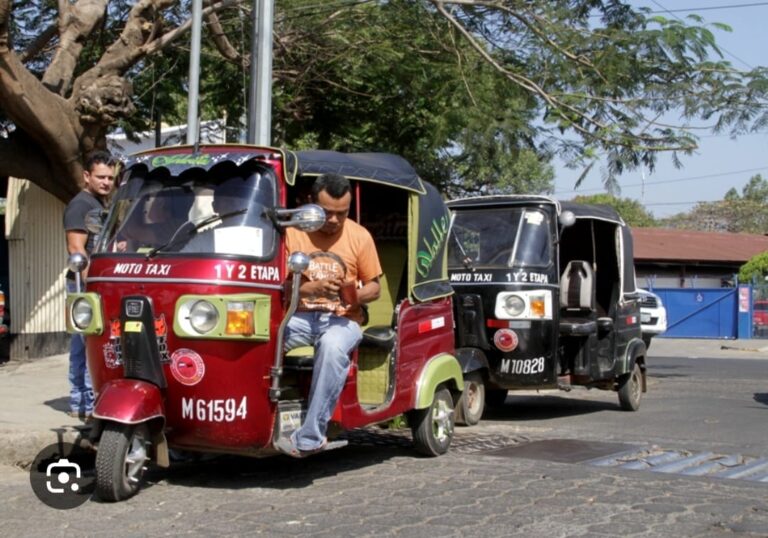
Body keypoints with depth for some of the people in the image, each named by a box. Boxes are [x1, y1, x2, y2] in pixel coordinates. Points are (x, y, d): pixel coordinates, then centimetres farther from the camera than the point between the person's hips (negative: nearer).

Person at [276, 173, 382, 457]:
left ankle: (310, 437, -34)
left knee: (332, 346, -38)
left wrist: (356, 295, -14)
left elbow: (374, 287, 10)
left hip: (342, 319, 0)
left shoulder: (360, 236, 5)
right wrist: (312, 288, -18)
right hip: (300, 316, 1)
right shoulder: (293, 233, 3)